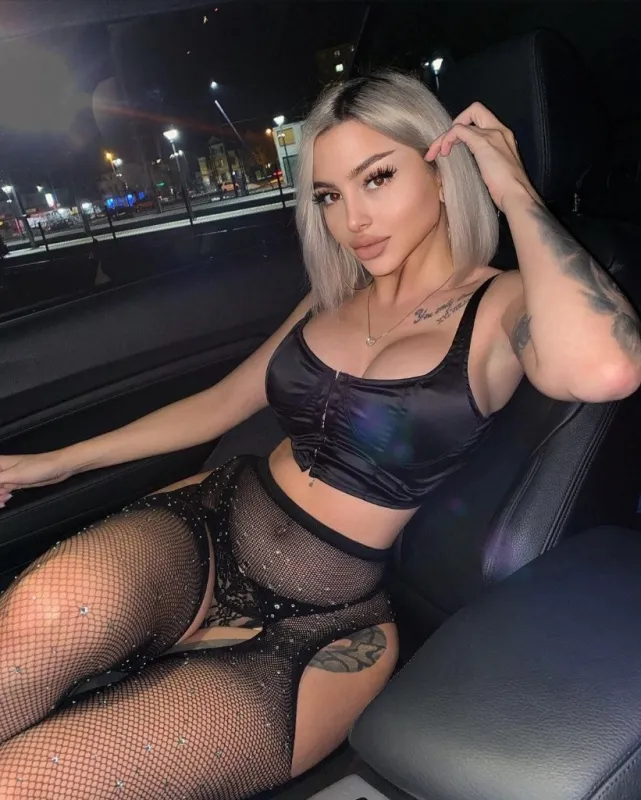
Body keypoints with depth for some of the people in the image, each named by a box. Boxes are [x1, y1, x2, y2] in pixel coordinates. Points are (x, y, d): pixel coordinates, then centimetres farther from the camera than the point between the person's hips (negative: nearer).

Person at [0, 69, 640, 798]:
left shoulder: (502, 309, -5)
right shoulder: (335, 295, 12)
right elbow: (223, 402, 17)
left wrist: (515, 191, -15)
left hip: (321, 625, -4)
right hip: (207, 522, 5)